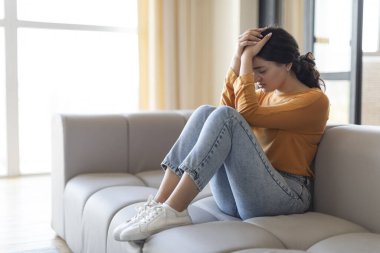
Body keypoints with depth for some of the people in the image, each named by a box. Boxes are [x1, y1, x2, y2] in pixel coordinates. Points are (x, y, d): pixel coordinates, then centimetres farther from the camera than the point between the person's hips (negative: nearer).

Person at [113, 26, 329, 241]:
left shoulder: (315, 100, -3)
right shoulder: (267, 94, 20)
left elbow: (248, 114, -17)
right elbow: (228, 106, 3)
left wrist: (246, 59, -11)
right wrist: (238, 60, -2)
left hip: (284, 195, -6)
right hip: (237, 194, 7)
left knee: (225, 117, -25)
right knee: (205, 113, -12)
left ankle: (172, 211, -29)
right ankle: (158, 205, -22)